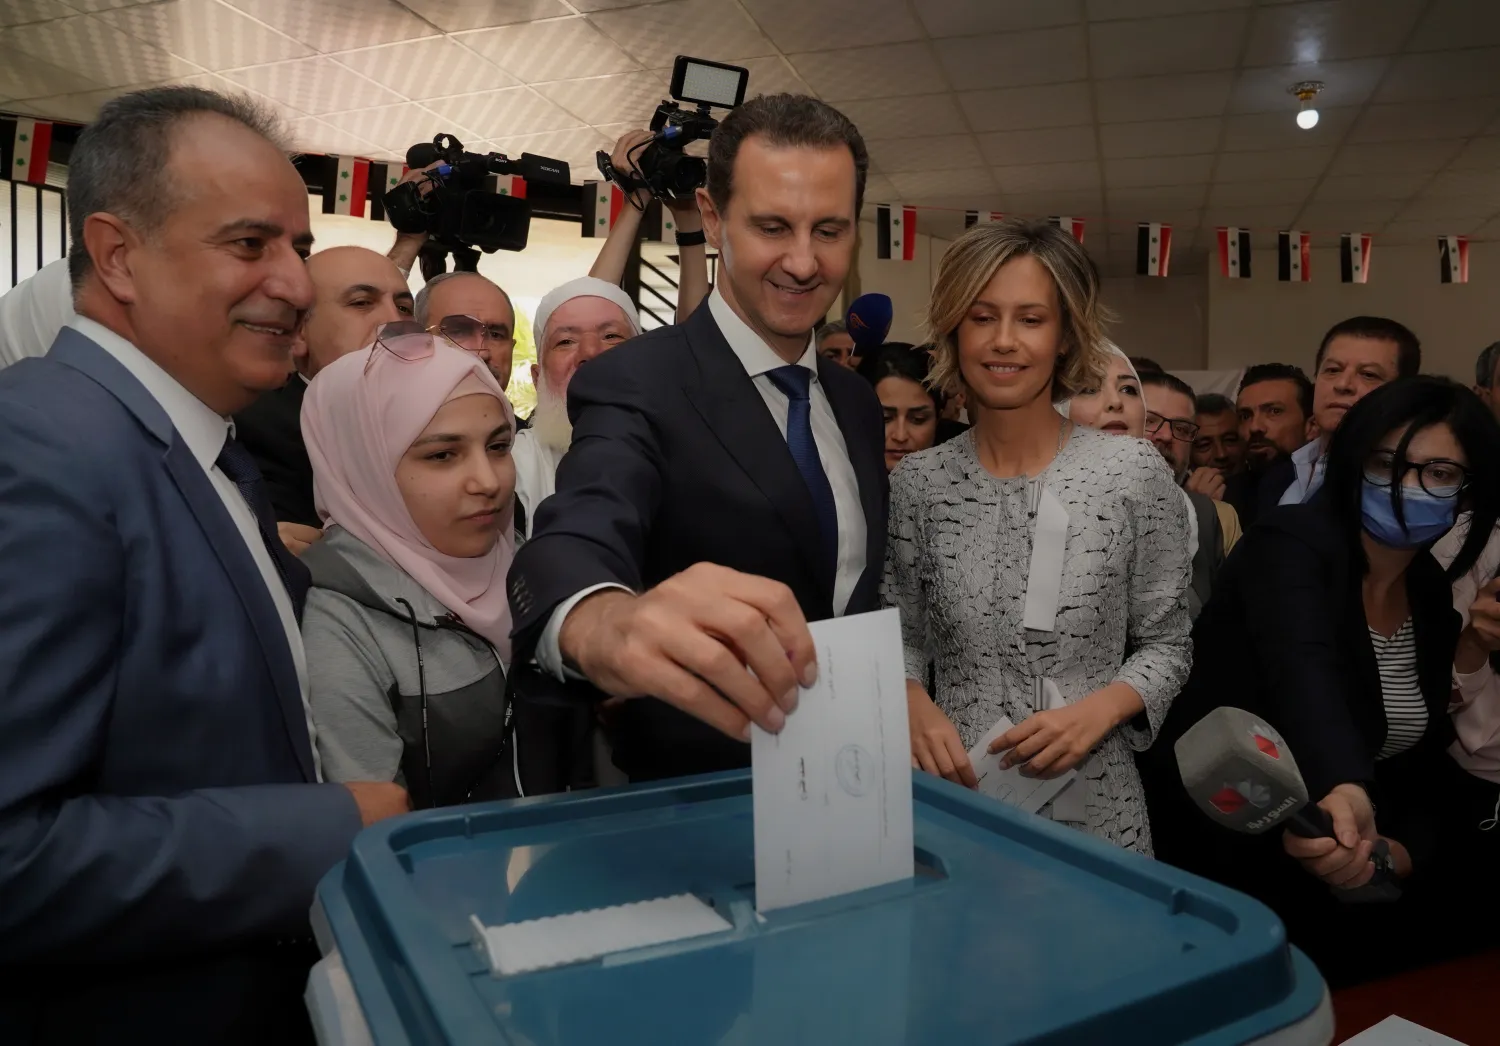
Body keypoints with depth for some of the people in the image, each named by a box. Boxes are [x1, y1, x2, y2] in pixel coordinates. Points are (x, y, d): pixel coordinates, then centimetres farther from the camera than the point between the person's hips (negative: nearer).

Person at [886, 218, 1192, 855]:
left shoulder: (1135, 473, -7)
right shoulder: (917, 483, -3)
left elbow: (1166, 645, 0)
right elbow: (904, 638, 6)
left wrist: (1101, 708, -16)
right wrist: (911, 699, -13)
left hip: (1093, 806, -1)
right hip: (950, 801, 1)